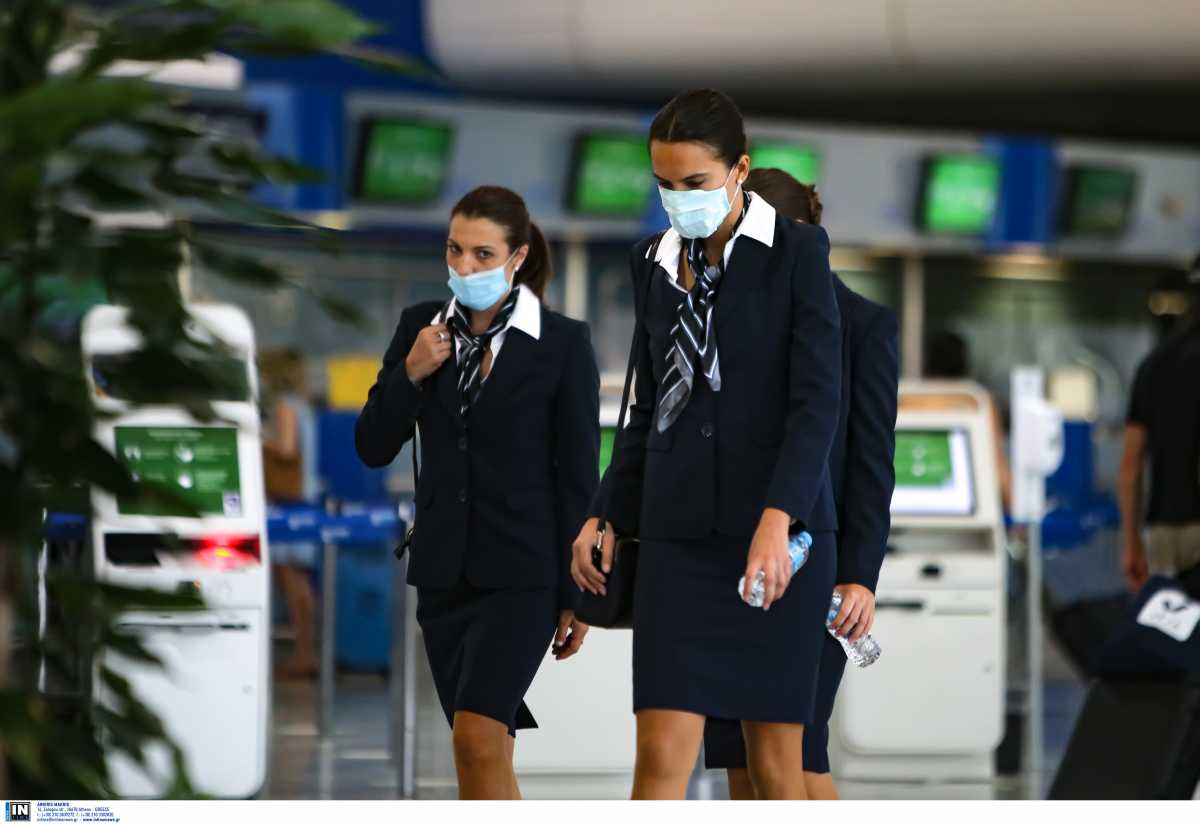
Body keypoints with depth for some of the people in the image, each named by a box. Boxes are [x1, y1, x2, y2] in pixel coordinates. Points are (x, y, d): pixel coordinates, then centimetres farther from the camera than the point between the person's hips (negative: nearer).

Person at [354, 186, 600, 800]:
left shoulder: (562, 344, -6)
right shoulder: (422, 328, 6)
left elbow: (578, 476, -4)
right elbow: (373, 447, 6)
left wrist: (577, 595, -5)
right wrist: (410, 374, -10)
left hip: (521, 571, -5)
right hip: (444, 571, 5)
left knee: (478, 737, -19)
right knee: (486, 751, 9)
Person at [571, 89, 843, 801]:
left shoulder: (797, 252, -4)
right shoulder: (657, 263, 12)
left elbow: (817, 401, -12)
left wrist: (778, 518, -24)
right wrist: (609, 515, 14)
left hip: (781, 535, -4)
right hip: (680, 535, 4)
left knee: (776, 761, 1)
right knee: (661, 755, -7)